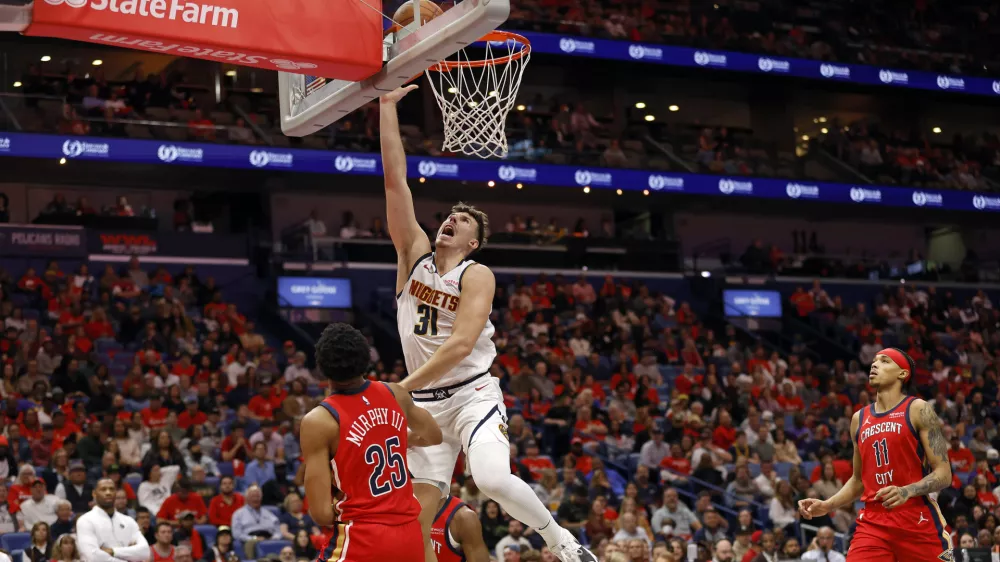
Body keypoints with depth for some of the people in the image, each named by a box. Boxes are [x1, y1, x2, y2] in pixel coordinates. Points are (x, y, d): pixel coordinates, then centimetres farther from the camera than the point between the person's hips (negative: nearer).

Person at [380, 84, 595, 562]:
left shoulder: (477, 276, -7)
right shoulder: (414, 255, 6)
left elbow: (461, 344, -21)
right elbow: (395, 179, 1)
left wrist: (403, 387, -25)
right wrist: (387, 105, -3)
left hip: (472, 394, -5)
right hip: (424, 402, 5)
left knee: (493, 479, -26)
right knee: (419, 510, -1)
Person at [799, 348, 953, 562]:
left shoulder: (918, 410, -2)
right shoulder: (859, 418, 14)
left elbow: (944, 474, -8)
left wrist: (908, 491, -25)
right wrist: (827, 505, 7)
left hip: (917, 520, -4)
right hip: (873, 522, 4)